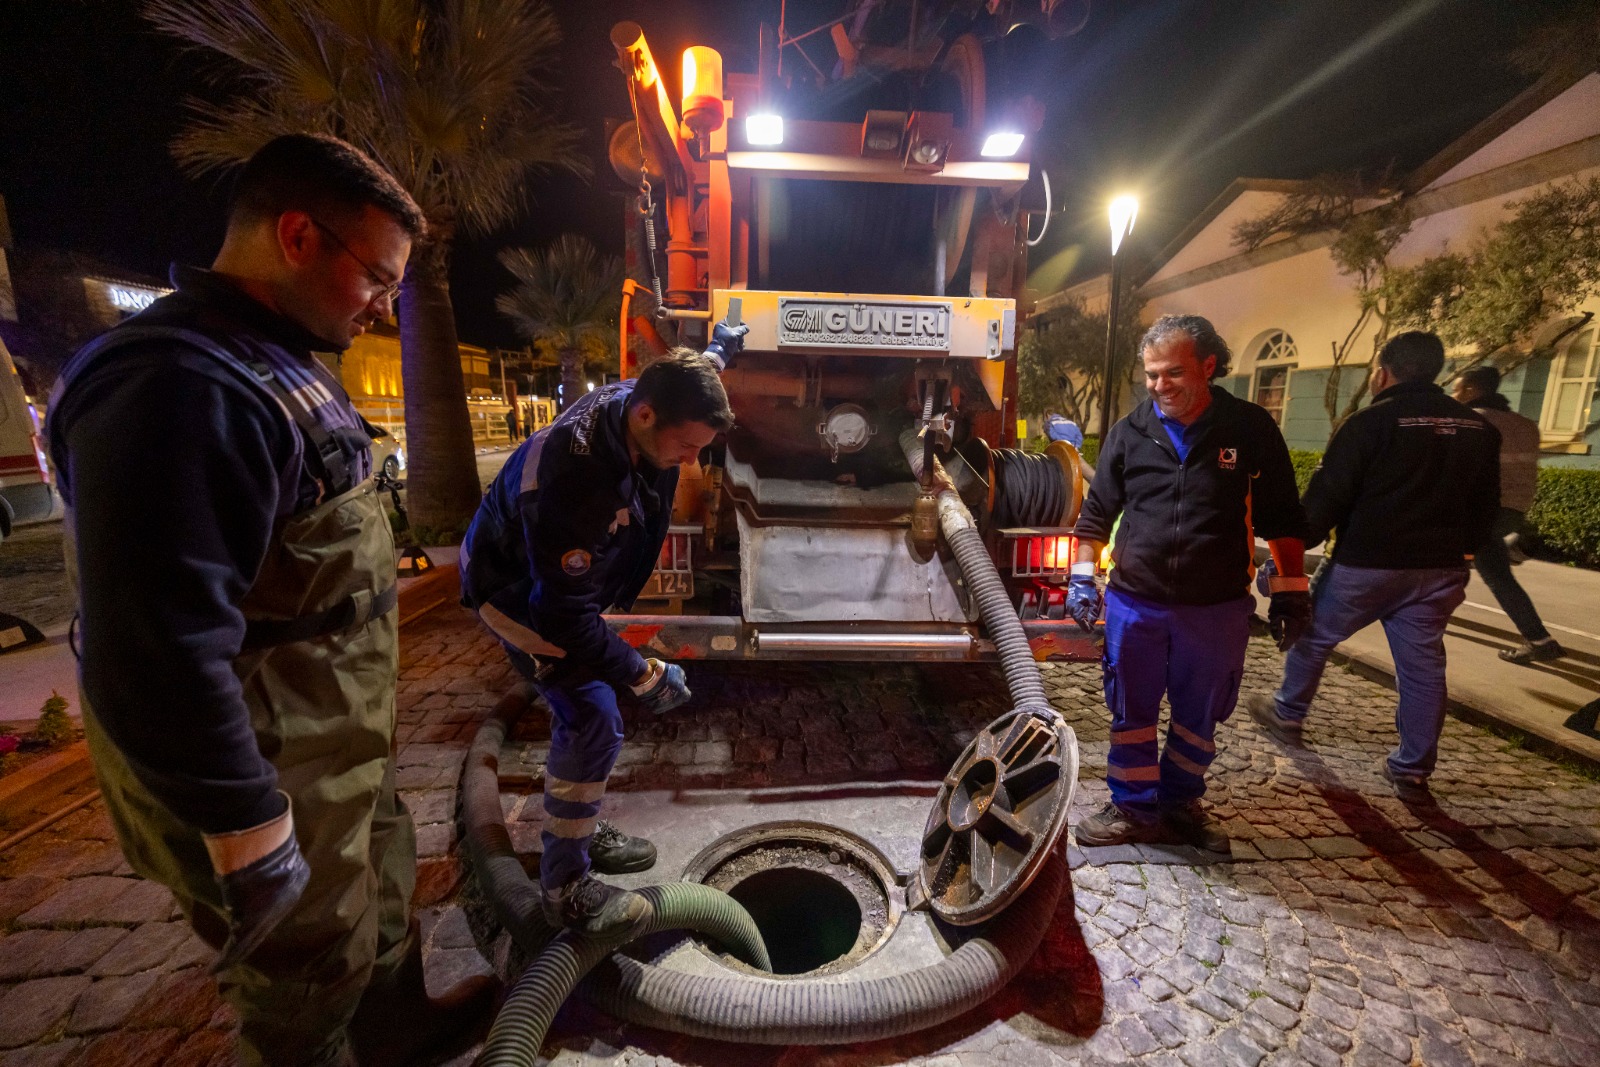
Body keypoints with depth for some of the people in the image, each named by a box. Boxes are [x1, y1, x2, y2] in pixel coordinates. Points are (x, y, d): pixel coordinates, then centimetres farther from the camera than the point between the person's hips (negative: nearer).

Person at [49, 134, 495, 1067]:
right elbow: (158, 658, -29)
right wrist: (248, 832, -20)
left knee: (383, 892, 28)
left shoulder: (277, 366, 8)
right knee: (313, 972, 15)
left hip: (341, 748, 10)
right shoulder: (181, 389, -27)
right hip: (276, 781, -10)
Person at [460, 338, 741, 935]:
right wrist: (642, 676, -28)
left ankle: (581, 833, 34)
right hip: (517, 591, -8)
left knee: (585, 711, 14)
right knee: (593, 722, -14)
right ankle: (565, 889, 5)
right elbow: (563, 614, -33)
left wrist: (717, 351, 21)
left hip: (567, 577, 9)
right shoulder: (573, 477, -40)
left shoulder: (636, 401, -16)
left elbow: (682, 388, 13)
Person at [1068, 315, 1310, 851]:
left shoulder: (1251, 429, -2)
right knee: (1131, 713, 10)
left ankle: (1182, 802, 36)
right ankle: (1135, 809, 27)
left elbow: (1281, 518, 5)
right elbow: (1096, 513, 7)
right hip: (1135, 603, 1)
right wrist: (1082, 577, 3)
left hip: (1217, 606, 0)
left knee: (1199, 716, 15)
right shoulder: (1129, 432, 0)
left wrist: (1290, 590, 3)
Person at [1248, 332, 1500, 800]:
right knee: (1422, 664, 11)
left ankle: (1287, 715, 29)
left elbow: (1326, 496, -15)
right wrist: (1455, 553, 25)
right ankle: (1413, 770, 18)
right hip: (1440, 570, 6)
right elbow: (1485, 507, 16)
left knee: (1313, 636, 14)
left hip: (1366, 564, -6)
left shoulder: (1371, 421, -11)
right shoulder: (1478, 428, 10)